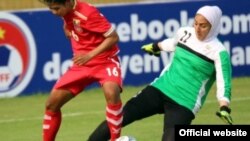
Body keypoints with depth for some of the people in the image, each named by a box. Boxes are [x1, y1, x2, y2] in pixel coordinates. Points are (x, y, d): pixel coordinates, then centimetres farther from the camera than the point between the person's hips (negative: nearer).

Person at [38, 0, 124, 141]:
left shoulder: (88, 13, -25)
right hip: (82, 63, 7)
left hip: (105, 60, -7)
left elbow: (113, 37, -22)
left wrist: (90, 54, -29)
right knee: (52, 103, 3)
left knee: (112, 93, -37)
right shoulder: (67, 11, -2)